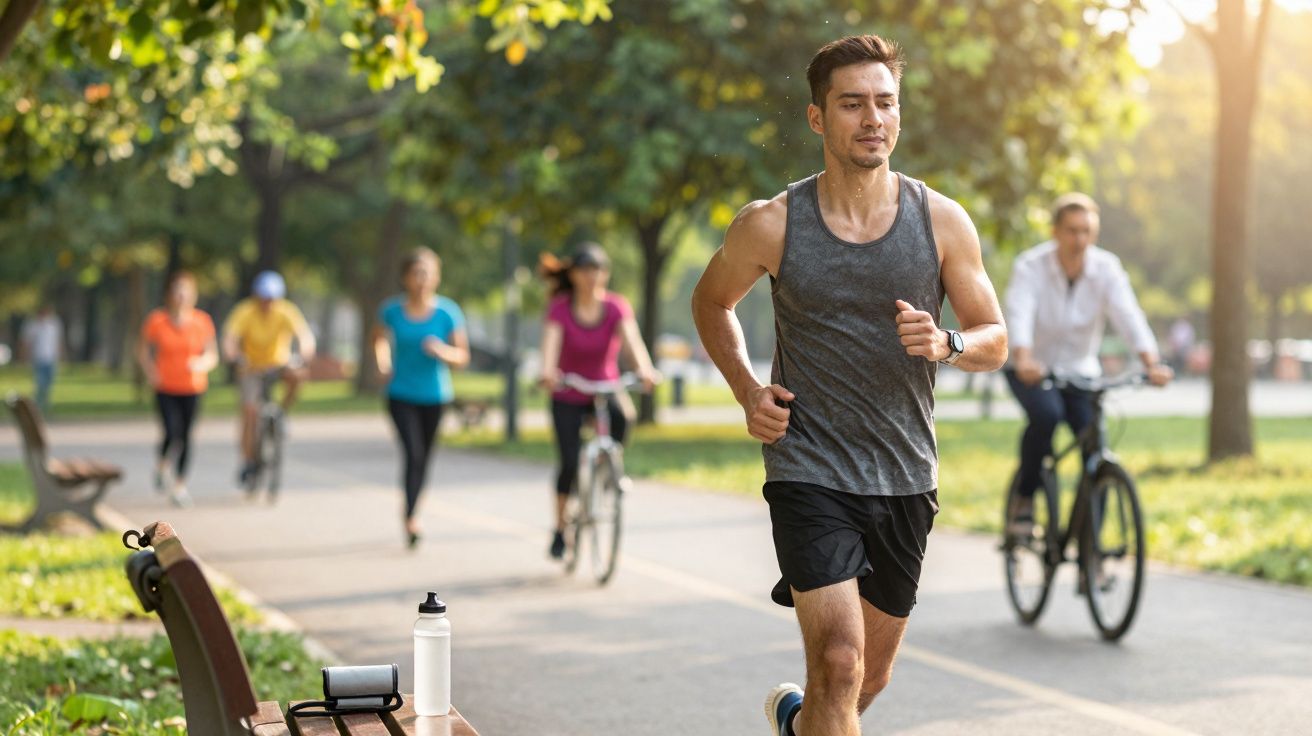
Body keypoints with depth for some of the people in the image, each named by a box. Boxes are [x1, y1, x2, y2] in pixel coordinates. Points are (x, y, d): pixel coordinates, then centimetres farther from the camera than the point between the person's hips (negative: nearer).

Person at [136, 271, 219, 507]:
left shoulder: (202, 322, -4)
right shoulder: (157, 320, -6)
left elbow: (212, 355, 3)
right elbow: (143, 350, 6)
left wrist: (201, 364, -19)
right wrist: (150, 372, -9)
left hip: (192, 388, 2)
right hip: (165, 387, -1)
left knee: (186, 435, 5)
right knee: (172, 433, -13)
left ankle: (180, 485, 20)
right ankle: (161, 466, 19)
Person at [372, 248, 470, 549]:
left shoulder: (448, 312, -7)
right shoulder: (392, 310, -4)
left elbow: (463, 357, -3)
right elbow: (380, 337, 18)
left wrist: (443, 351, -22)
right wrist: (383, 362, 2)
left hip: (434, 396, 1)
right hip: (401, 396, -1)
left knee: (424, 457, 10)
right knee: (413, 453, -17)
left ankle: (412, 512, 29)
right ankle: (410, 520, -18)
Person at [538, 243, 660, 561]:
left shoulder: (617, 307, -9)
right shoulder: (560, 309, -12)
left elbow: (631, 339, -25)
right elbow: (551, 342, -28)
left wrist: (644, 368, -45)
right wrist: (548, 372, -50)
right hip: (568, 397, -1)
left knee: (620, 417, -34)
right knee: (569, 463, -10)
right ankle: (560, 528, 10)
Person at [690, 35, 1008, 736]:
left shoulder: (942, 221, -3)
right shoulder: (771, 225, -6)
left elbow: (995, 340, 5)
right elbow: (710, 301, 13)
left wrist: (945, 344, -18)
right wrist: (747, 389, -2)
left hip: (906, 479, 3)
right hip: (809, 470, -3)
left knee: (871, 675, 17)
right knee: (839, 662, -20)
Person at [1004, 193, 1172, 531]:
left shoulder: (1107, 269, -13)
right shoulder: (1030, 266, -19)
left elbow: (1128, 316, -26)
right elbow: (1019, 316, -34)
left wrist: (1152, 364, -42)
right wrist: (1023, 361, -54)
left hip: (1080, 371, 3)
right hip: (1032, 370, -3)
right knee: (1047, 414, -33)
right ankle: (1025, 498, -13)